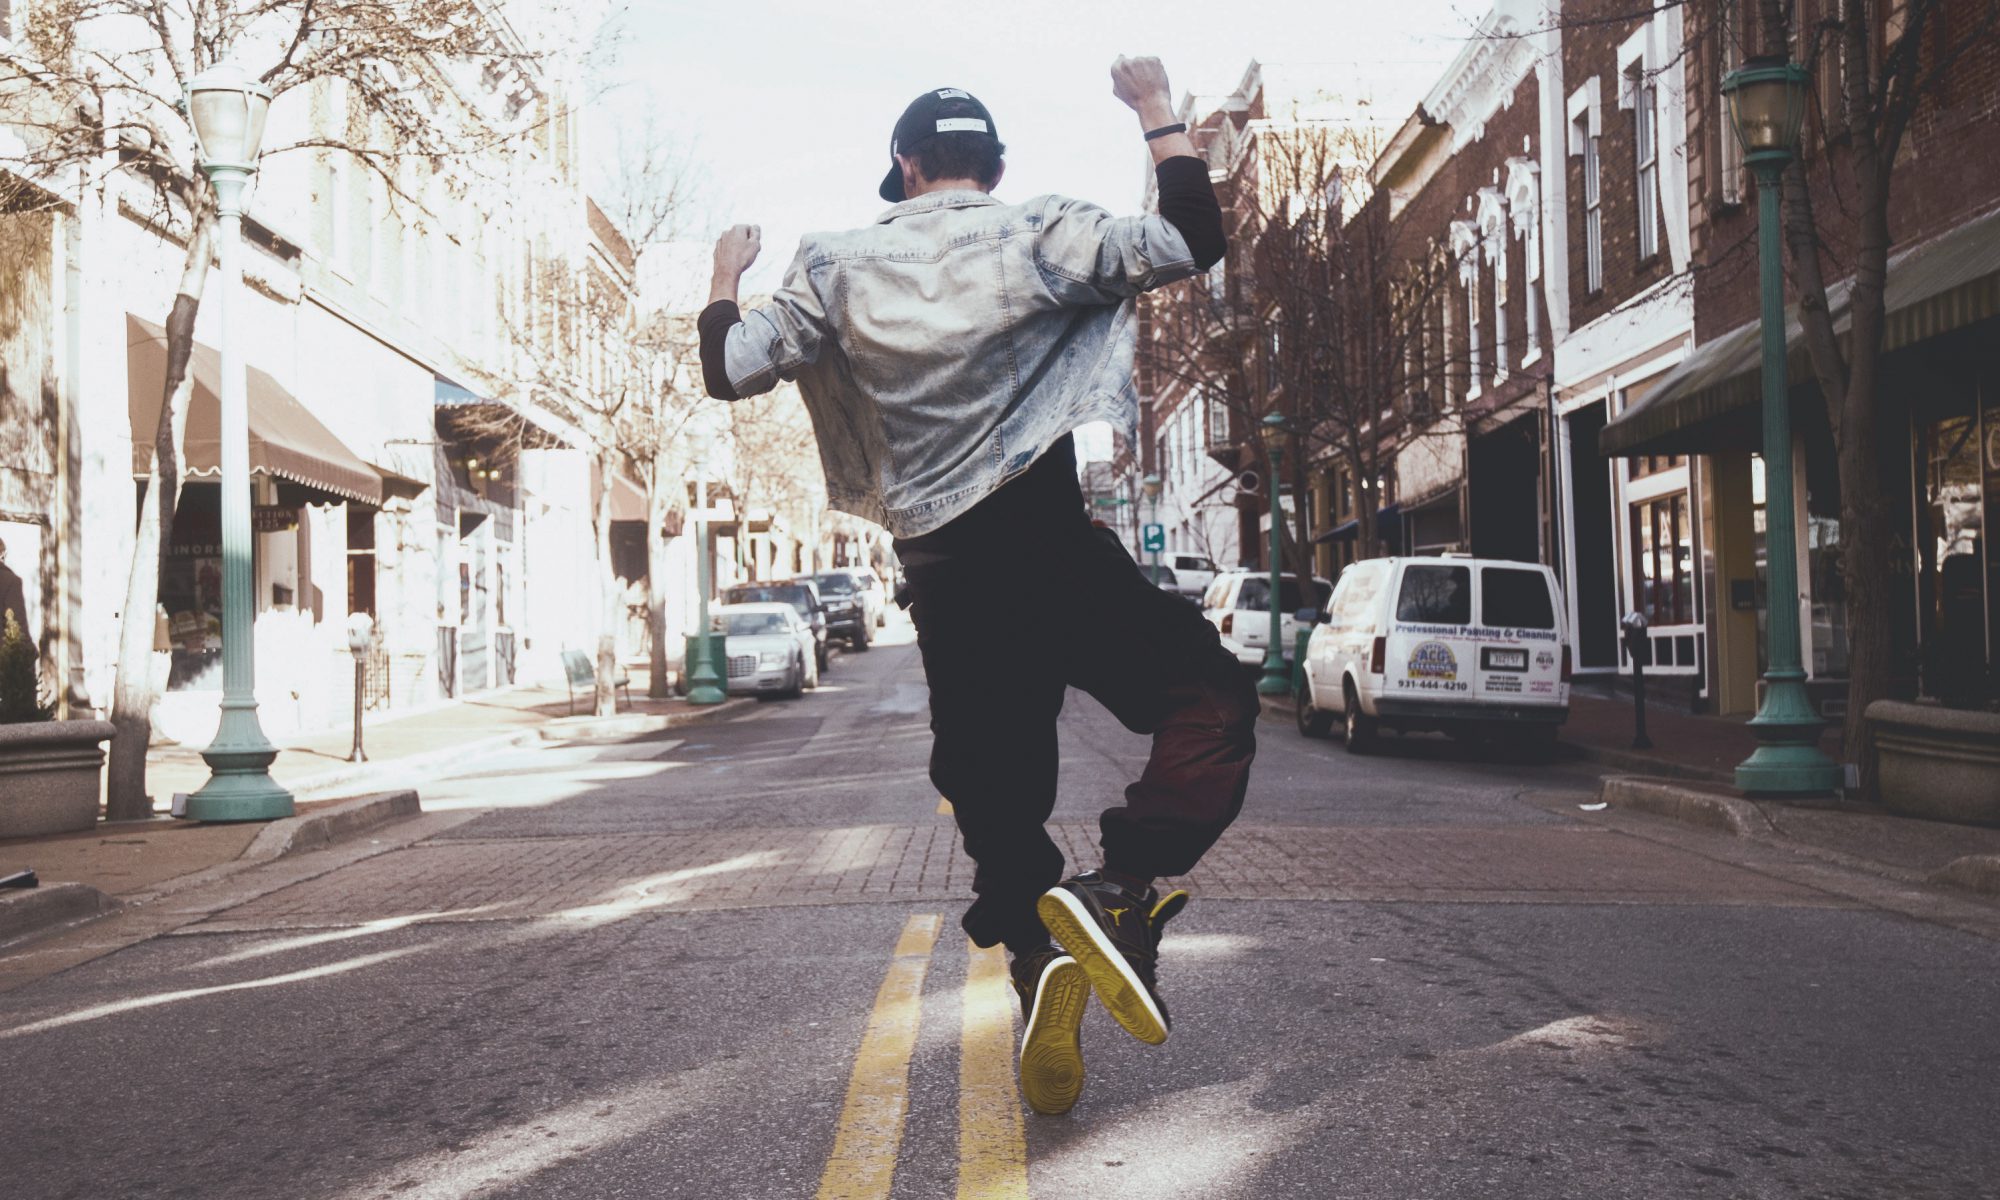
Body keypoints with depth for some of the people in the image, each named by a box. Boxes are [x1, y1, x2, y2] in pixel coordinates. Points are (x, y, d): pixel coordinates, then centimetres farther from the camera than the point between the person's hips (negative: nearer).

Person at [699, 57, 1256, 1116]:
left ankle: (1042, 966, 2)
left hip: (941, 579, 4)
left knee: (998, 799, 15)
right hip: (1048, 546, -4)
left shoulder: (840, 268, 6)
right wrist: (1158, 116, 10)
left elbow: (728, 370, 8)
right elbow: (1192, 243, -1)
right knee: (1211, 703, 2)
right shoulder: (1035, 238, -2)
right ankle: (1121, 891, -20)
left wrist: (726, 275, 27)